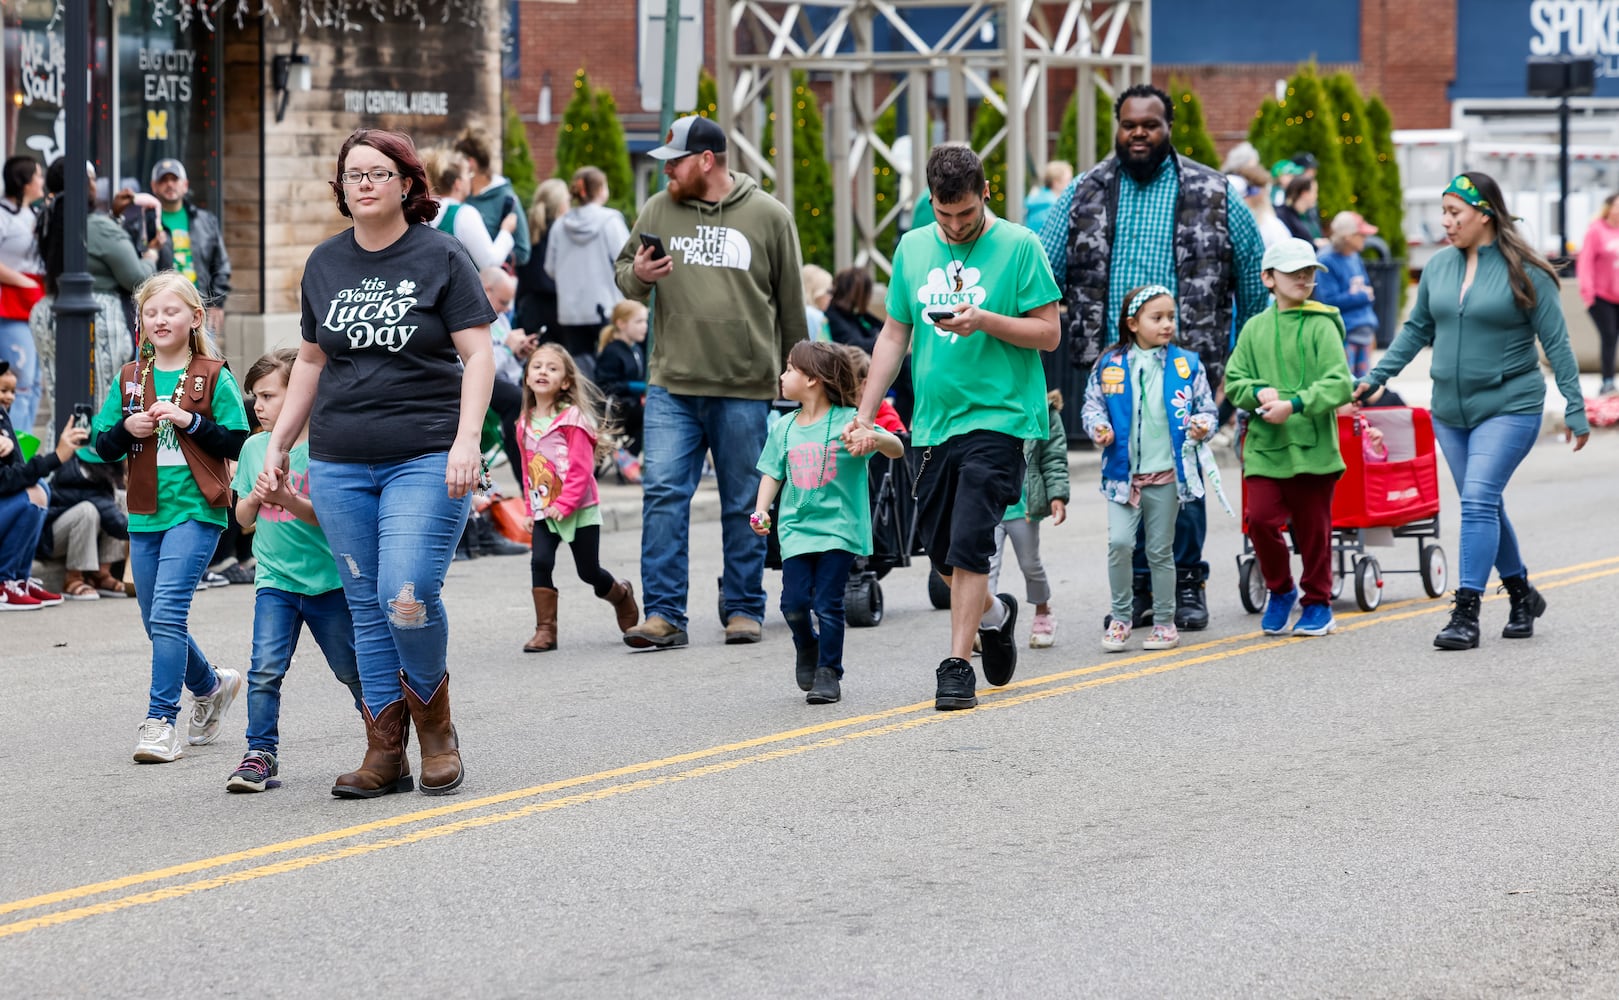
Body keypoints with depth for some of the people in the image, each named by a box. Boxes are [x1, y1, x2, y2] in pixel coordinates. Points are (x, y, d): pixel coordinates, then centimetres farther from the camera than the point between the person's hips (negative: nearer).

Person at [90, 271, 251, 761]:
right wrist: (127, 428, -8)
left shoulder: (213, 376, -1)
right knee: (158, 624, 11)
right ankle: (211, 686, 37)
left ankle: (161, 722, -15)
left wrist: (190, 420, -15)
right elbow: (103, 446, 11)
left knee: (167, 613, -17)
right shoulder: (130, 379, 11)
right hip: (146, 514, 6)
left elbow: (237, 443, -4)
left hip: (196, 510, -6)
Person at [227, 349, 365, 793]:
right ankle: (261, 752, -5)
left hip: (327, 580, -3)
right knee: (265, 668, -12)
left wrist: (289, 500, -27)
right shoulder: (254, 448, 6)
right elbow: (243, 520, 10)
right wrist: (256, 497, -11)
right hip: (274, 578, 3)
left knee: (352, 669, 11)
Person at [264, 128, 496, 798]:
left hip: (424, 459, -4)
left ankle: (434, 719, 8)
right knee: (367, 610, 3)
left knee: (408, 601, -17)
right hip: (339, 465, 5)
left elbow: (477, 353, -3)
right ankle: (385, 754, 8)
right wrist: (277, 445, 19)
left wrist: (466, 440, -14)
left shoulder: (440, 256, -1)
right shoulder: (325, 264, 13)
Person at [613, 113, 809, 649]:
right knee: (663, 494, -7)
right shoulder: (658, 210, 8)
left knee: (744, 504, 6)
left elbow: (791, 304, 9)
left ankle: (744, 609, 17)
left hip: (746, 389, -2)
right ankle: (664, 614, -4)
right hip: (672, 386, 2)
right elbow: (623, 271, 18)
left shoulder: (769, 217, 2)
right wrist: (637, 275, -7)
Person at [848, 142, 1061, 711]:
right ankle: (993, 613, 38)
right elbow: (894, 334, 15)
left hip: (997, 417, -5)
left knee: (968, 545, -13)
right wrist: (865, 414, 9)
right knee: (940, 551, 10)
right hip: (934, 422, 5)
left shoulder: (1017, 246, -4)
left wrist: (984, 321, -20)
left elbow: (1049, 333, -5)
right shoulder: (913, 248, 10)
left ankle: (957, 665, -7)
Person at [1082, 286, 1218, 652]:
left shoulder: (1187, 364, 2)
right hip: (1123, 473, 0)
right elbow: (1092, 404, 9)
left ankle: (1165, 621, 18)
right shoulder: (1110, 365, 1)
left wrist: (1202, 426, -14)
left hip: (1166, 473, 0)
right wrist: (1098, 428, -10)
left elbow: (1206, 408, 7)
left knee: (1161, 550, 7)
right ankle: (1120, 617, 4)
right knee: (1120, 542, -12)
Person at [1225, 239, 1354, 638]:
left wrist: (1294, 404, -20)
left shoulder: (1321, 327, -2)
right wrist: (1260, 393, -11)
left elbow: (1339, 385, -10)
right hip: (1264, 447, 2)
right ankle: (1280, 591, 16)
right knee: (1261, 519, -8)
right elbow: (1234, 382, 10)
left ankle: (1317, 602, 21)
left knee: (1313, 527, 4)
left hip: (1313, 447, -2)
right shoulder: (1255, 328, 8)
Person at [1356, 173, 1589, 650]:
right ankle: (1522, 597, 29)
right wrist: (1376, 377, 6)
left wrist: (1575, 408, -7)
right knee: (1484, 507, 12)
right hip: (1451, 410, 6)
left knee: (1479, 500, -16)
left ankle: (1466, 614, -16)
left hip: (1509, 407, -6)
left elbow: (1555, 342, -6)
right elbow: (1416, 330, 14)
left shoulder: (1524, 271, -9)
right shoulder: (1438, 266, 5)